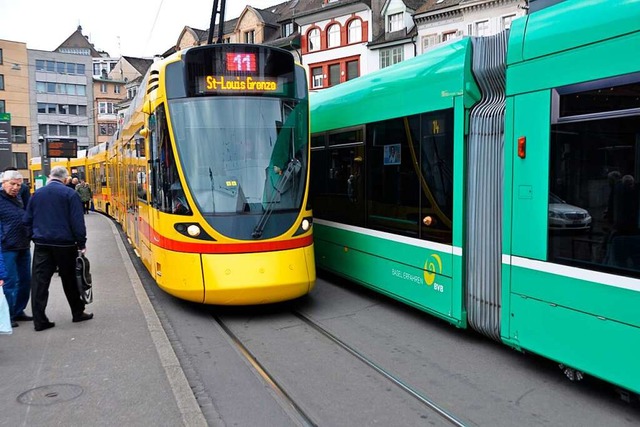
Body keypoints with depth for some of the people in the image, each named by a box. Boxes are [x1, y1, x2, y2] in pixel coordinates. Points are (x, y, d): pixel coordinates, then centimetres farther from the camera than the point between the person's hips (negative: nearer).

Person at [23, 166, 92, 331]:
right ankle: (78, 313, 22)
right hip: (64, 243, -3)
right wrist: (81, 244, -5)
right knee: (70, 280, 10)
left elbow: (27, 220, 10)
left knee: (39, 281, 5)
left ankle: (39, 320, 4)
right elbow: (77, 221, -11)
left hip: (42, 244, 3)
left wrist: (35, 237, 19)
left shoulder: (37, 194, 7)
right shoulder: (69, 194, -7)